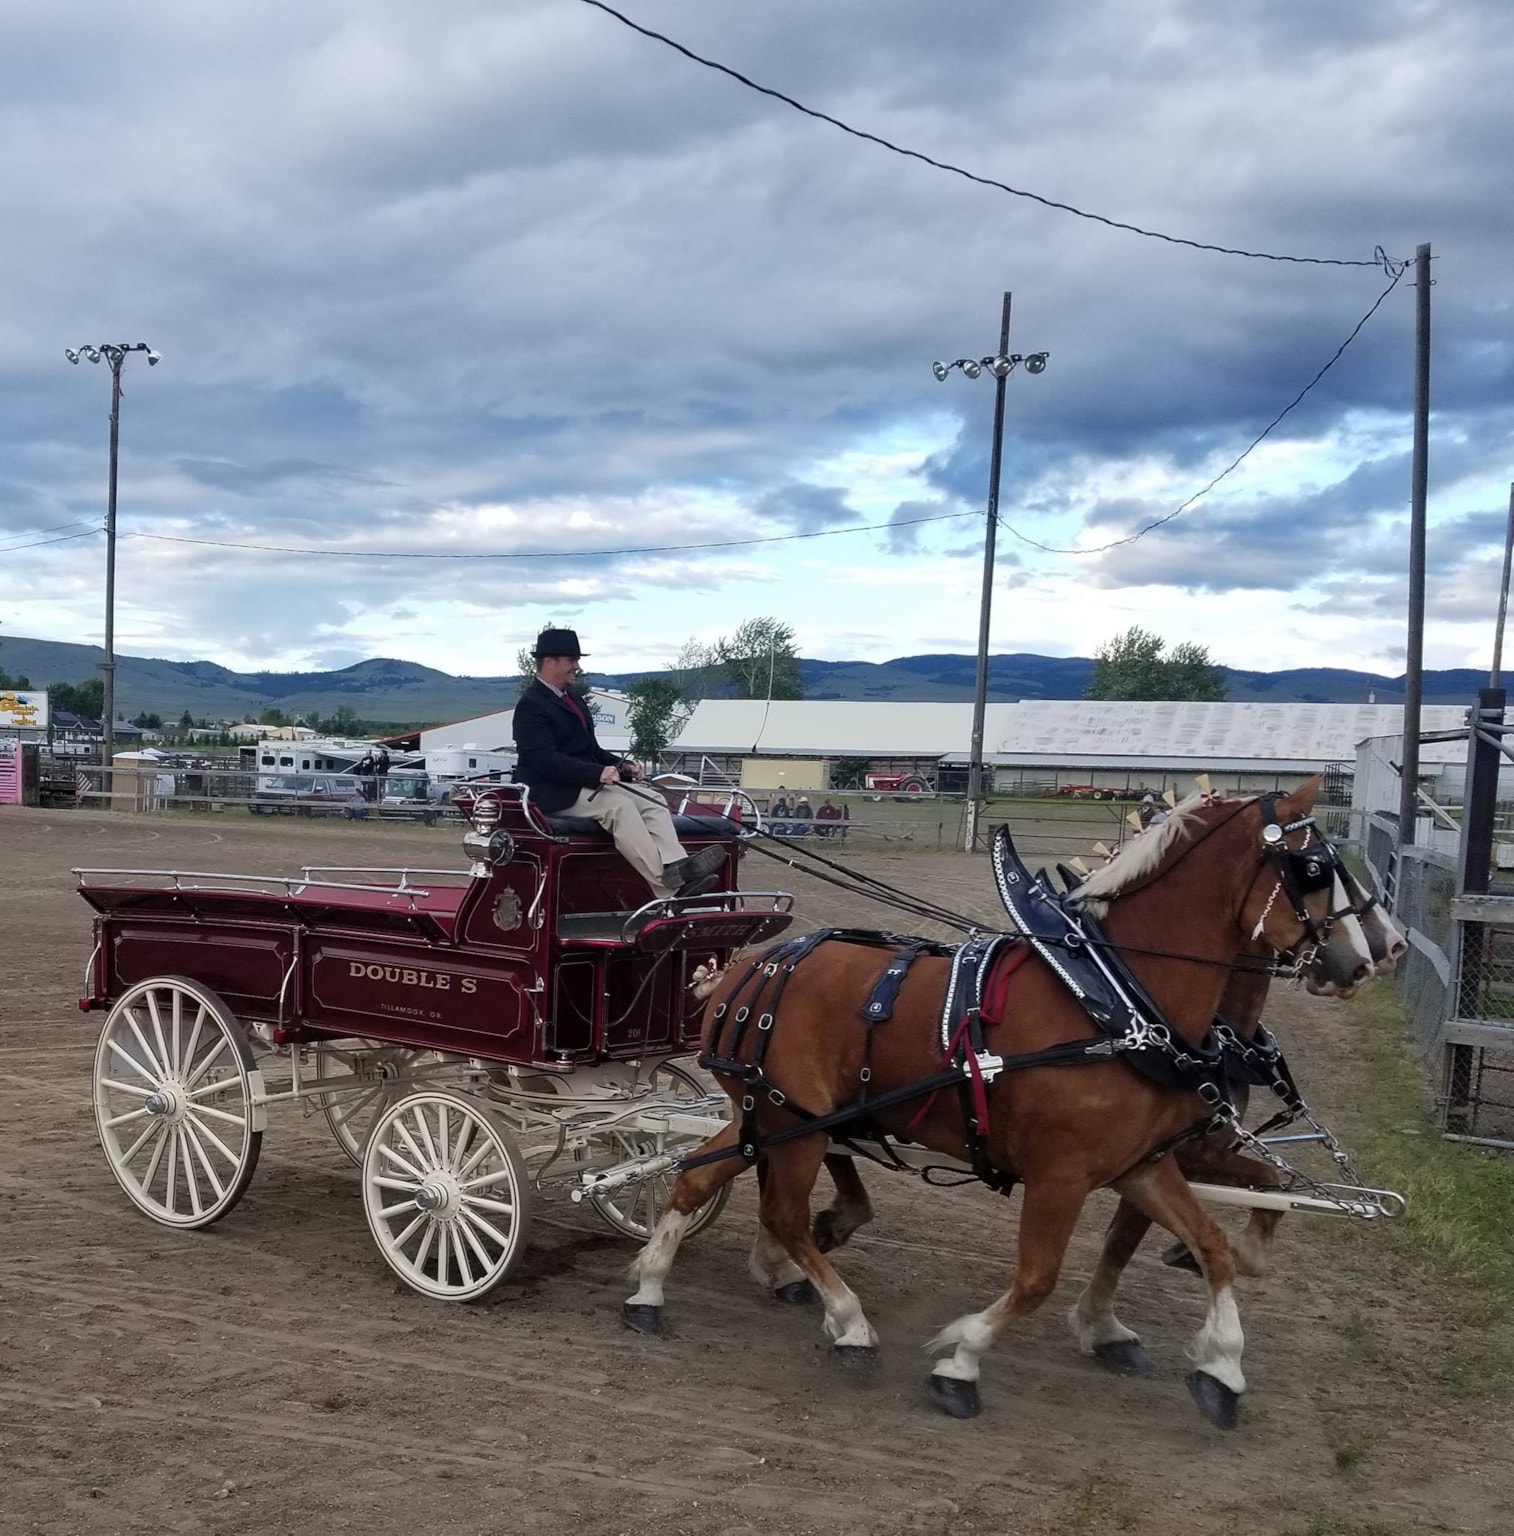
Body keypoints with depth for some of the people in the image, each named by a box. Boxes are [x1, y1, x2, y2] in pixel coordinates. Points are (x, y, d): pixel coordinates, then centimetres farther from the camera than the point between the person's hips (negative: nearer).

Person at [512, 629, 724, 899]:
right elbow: (545, 759, -22)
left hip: (587, 783, 9)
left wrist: (620, 765, 3)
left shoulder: (568, 699, 20)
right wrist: (597, 773, -30)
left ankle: (676, 869, -32)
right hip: (554, 791, -9)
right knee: (619, 806, -31)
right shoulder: (531, 704, -10)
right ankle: (666, 887, -37)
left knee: (654, 801, -10)